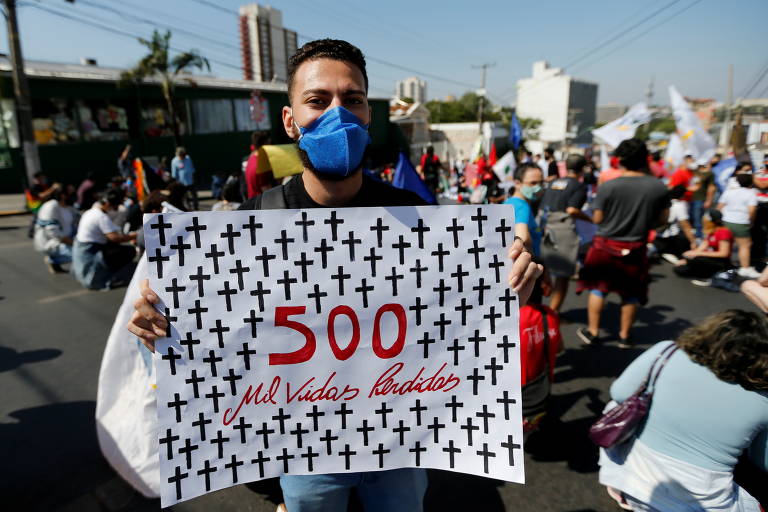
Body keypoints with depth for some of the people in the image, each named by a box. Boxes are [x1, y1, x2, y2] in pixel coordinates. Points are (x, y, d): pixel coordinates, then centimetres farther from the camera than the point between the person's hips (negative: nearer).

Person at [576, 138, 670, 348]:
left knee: (598, 287, 15)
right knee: (631, 293, 16)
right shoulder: (659, 187, -8)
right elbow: (662, 219, 1)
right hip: (635, 249, 2)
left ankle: (592, 331, 21)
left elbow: (597, 219, -11)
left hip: (606, 246, -2)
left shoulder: (608, 186, -17)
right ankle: (625, 336, 27)